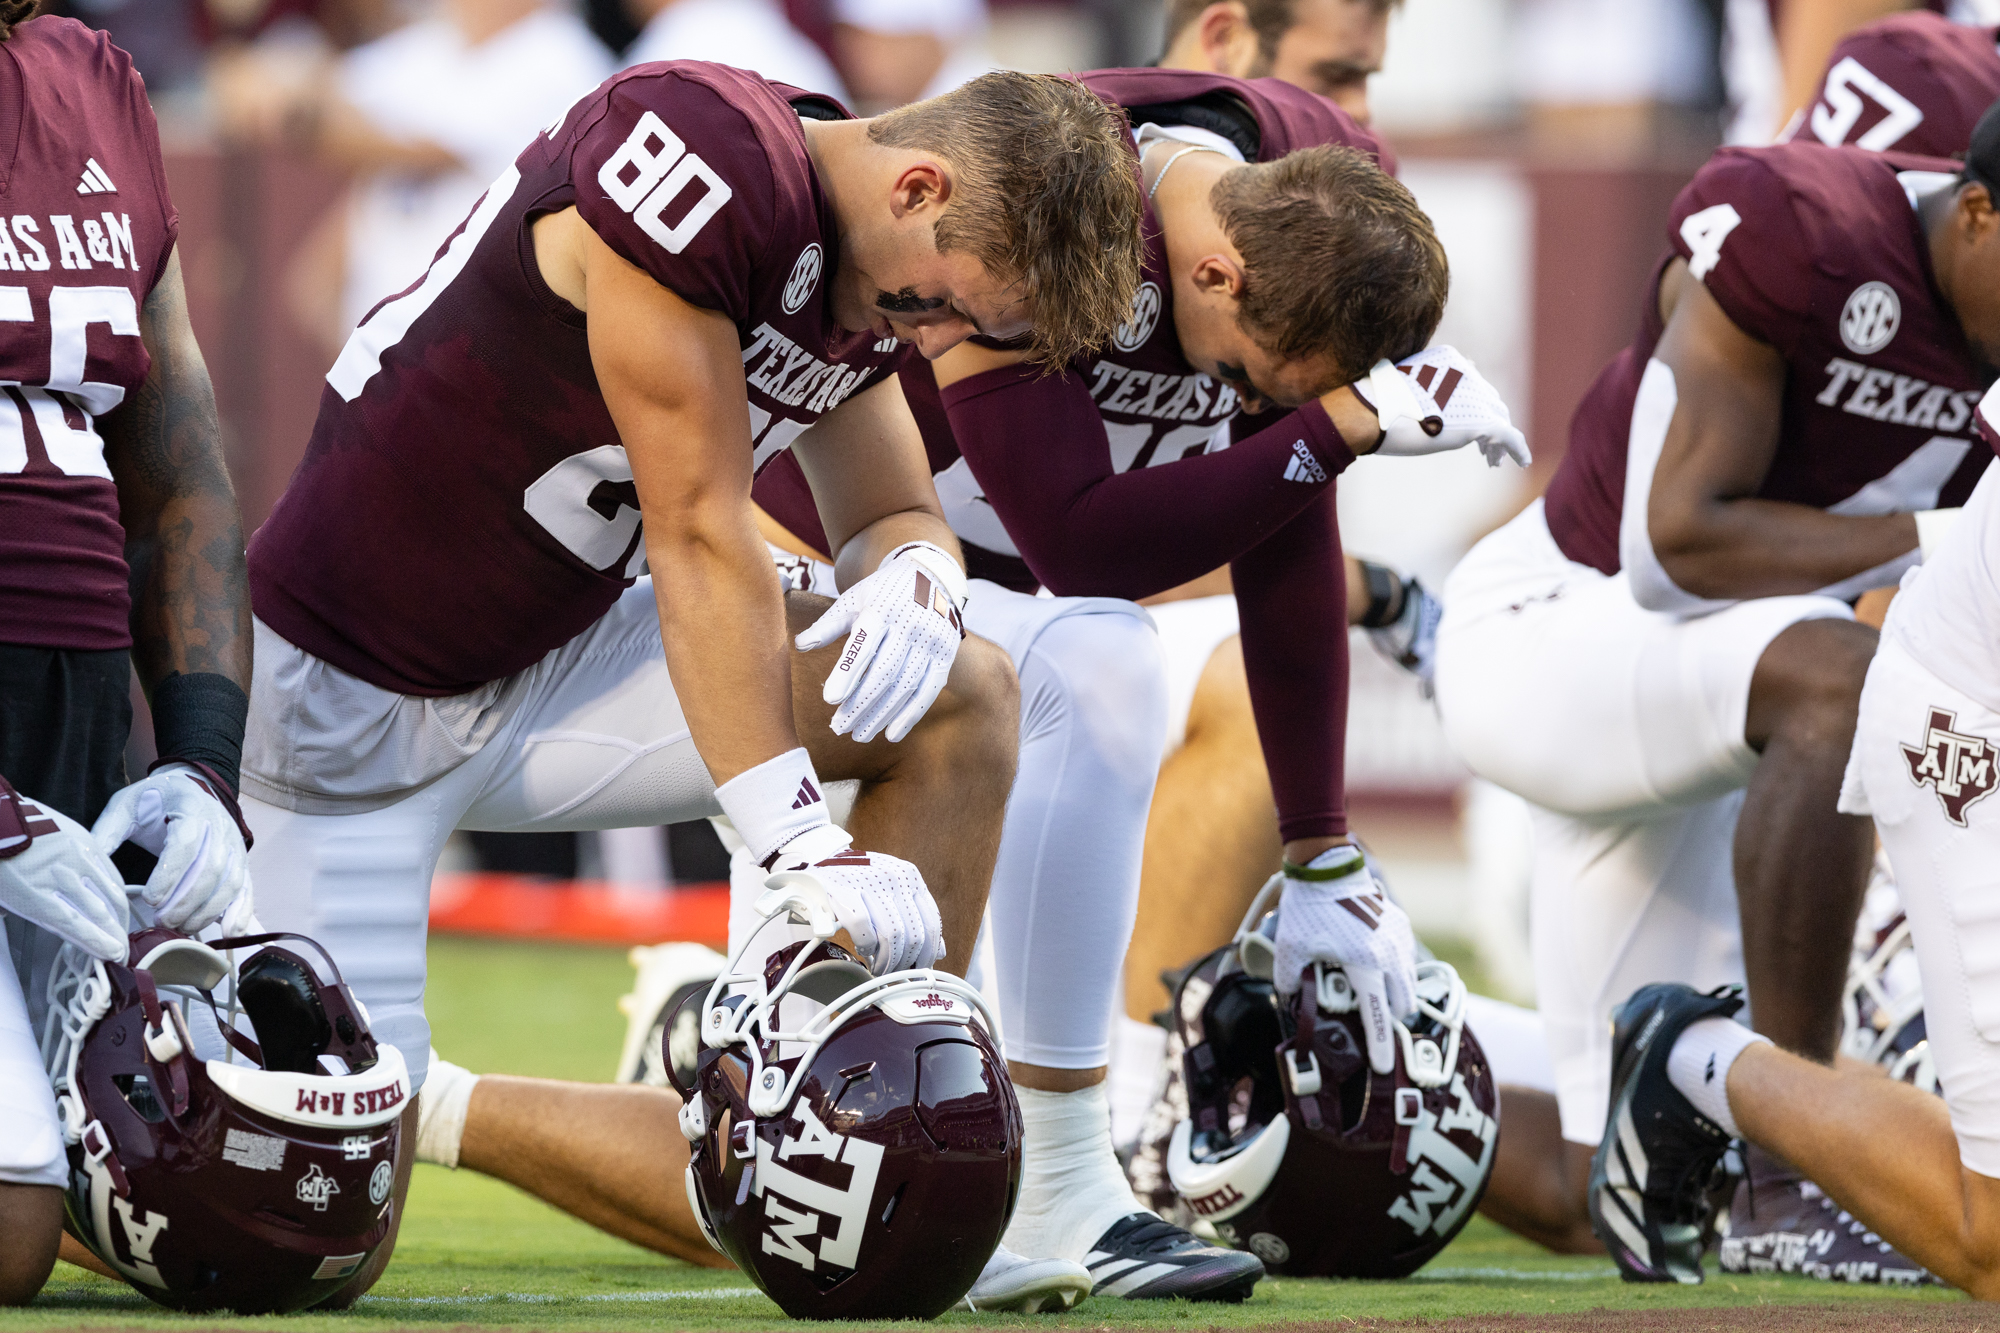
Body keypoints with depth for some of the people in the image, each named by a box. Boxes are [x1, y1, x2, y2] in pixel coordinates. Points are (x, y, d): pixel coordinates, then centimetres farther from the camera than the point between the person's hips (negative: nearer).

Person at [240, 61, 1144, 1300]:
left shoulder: (868, 273, 0)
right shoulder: (706, 166, -28)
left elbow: (896, 515, 13)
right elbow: (699, 540, -26)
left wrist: (913, 583, -14)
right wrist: (804, 850, -26)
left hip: (554, 661, 8)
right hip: (354, 699, -8)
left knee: (960, 697, -9)